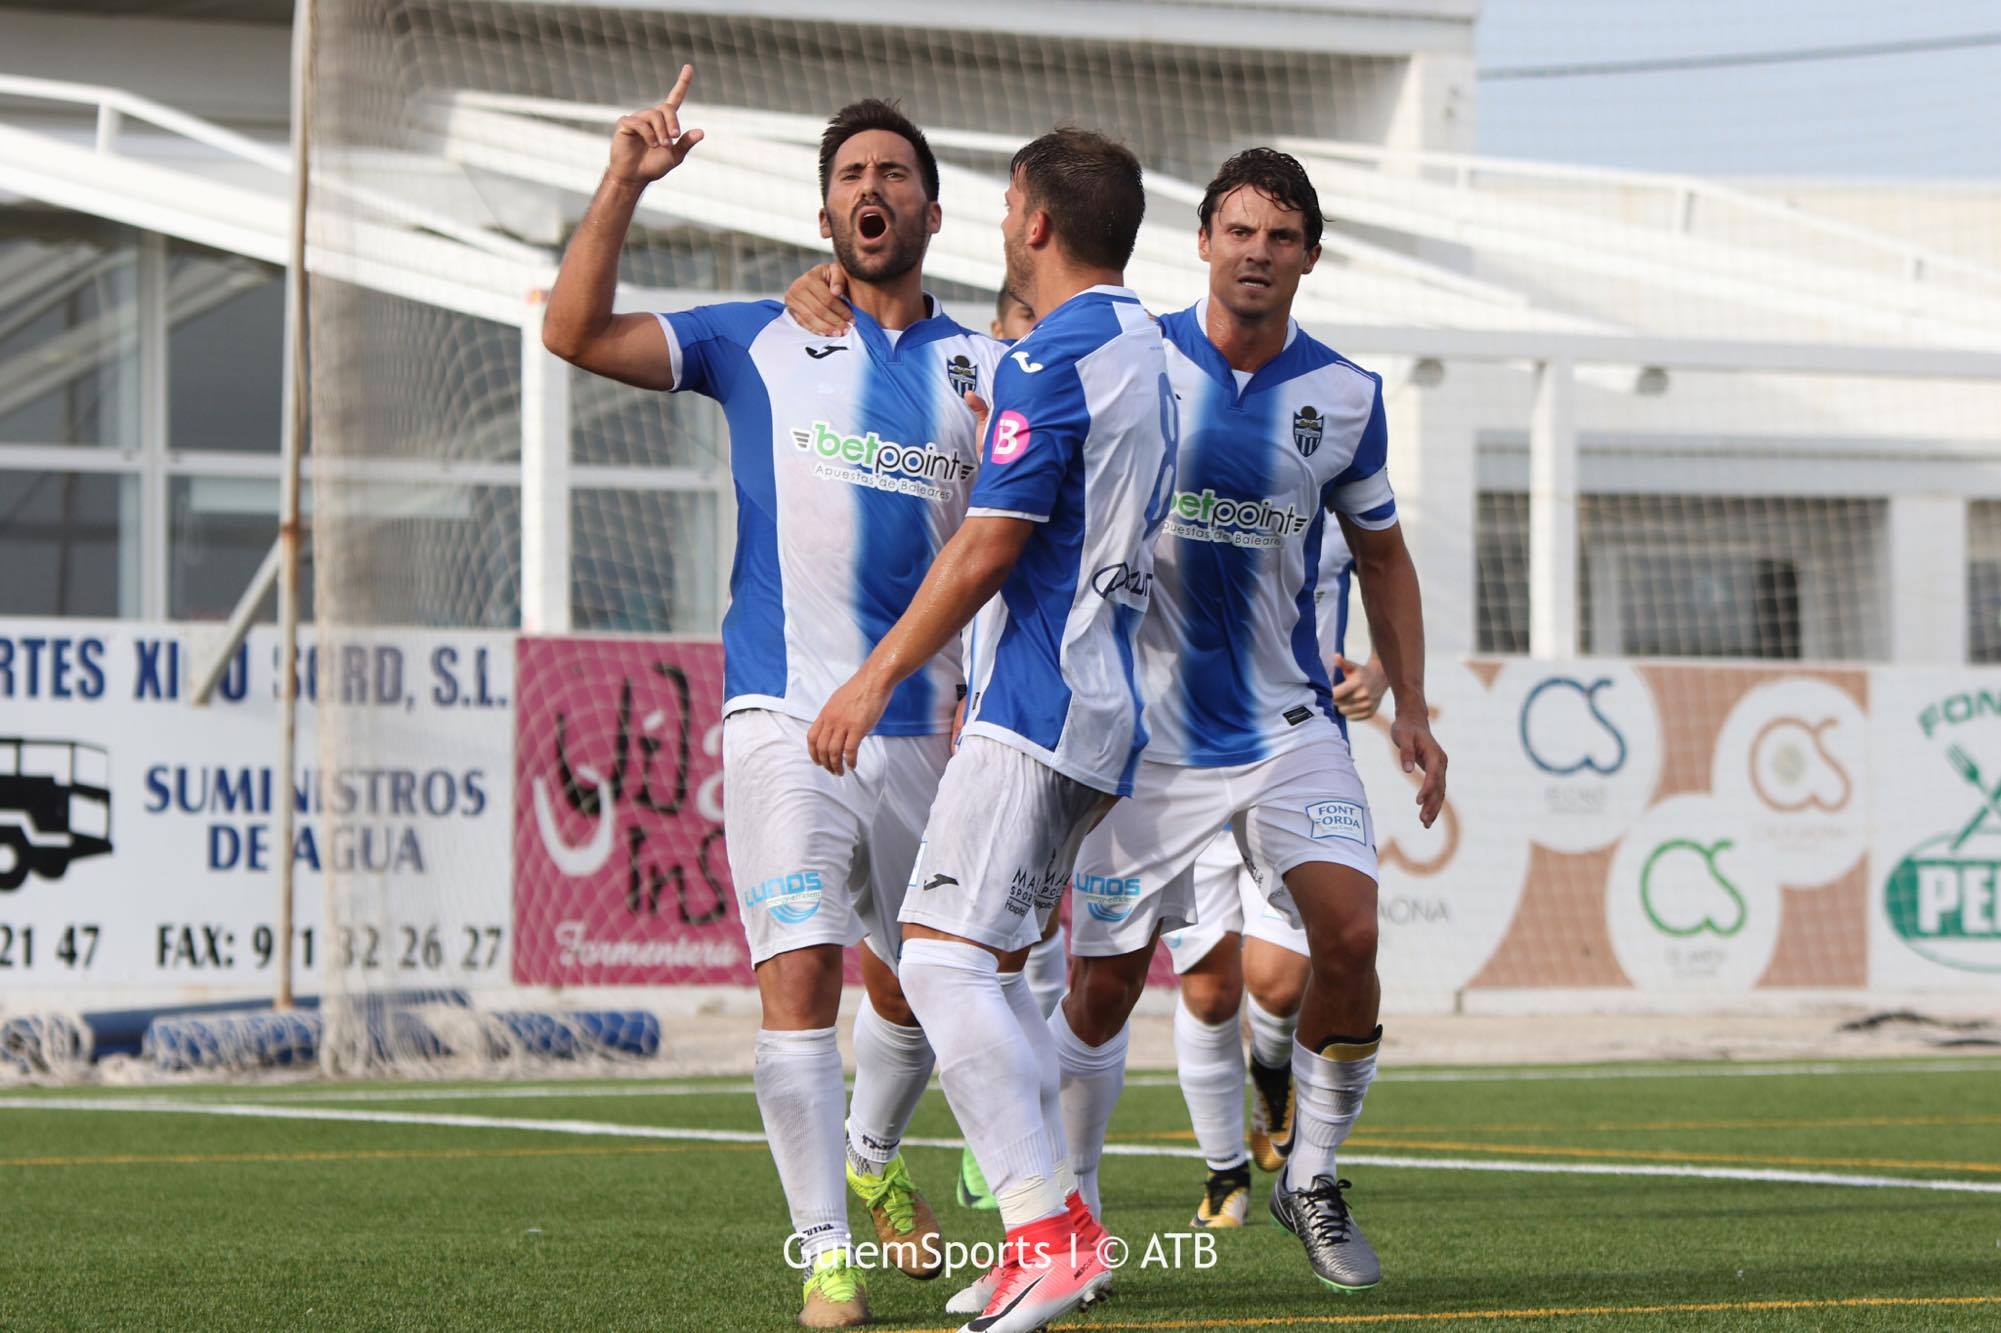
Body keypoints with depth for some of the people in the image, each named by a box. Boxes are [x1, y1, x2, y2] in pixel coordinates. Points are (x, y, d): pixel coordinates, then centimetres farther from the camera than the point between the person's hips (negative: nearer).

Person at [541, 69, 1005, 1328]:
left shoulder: (985, 368, 9)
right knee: (800, 979, -14)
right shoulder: (760, 341, 7)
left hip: (924, 729, 2)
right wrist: (626, 184, -9)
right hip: (785, 717, -2)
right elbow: (577, 332, 0)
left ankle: (870, 1160, 41)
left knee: (915, 991, 13)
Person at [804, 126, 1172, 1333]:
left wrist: (877, 678, -10)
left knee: (942, 955, -15)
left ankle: (1047, 1231, -23)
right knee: (988, 963, 15)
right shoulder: (1143, 352, 18)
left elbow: (991, 546, -15)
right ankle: (1060, 1226, 13)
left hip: (1037, 704, -10)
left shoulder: (1054, 360, -12)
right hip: (1102, 706, 10)